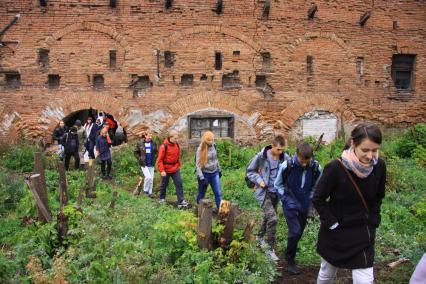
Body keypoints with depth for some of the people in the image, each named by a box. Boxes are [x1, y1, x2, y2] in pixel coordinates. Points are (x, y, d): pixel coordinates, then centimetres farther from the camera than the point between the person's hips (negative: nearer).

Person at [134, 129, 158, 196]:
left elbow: (156, 152, 12)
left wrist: (154, 158, -1)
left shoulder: (153, 143, -2)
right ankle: (145, 190, 8)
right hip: (144, 164, -4)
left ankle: (150, 192, 25)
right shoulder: (140, 143, -9)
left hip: (151, 164, 4)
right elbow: (136, 152, 1)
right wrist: (140, 159, -8)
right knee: (148, 177, -17)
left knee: (151, 179, 8)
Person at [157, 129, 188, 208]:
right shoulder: (164, 146, -19)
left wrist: (178, 165, 15)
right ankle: (162, 198, 33)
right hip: (166, 170, -5)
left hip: (175, 169, 5)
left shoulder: (176, 145, 0)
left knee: (179, 183, -3)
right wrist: (162, 170, -20)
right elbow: (160, 160, -16)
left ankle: (181, 201, -2)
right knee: (164, 184, 13)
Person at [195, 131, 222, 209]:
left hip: (214, 173, 4)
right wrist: (201, 178, -23)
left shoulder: (213, 146, -1)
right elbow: (198, 165, -18)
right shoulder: (200, 149, -16)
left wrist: (219, 170, 18)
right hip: (205, 174, -4)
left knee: (218, 193, 0)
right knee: (202, 193, 11)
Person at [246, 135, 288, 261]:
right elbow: (250, 171, -3)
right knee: (273, 218, -17)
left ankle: (260, 236, 48)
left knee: (268, 217, 20)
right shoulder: (261, 156, -15)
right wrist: (259, 180, -16)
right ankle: (270, 249, -3)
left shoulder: (285, 158, -7)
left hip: (276, 192, 5)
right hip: (264, 192, -4)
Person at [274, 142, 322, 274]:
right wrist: (286, 199, -8)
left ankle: (288, 253, 38)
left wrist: (309, 199, -1)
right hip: (290, 205, -3)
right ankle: (290, 261, 9)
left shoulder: (316, 168, -14)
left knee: (299, 232, 13)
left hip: (304, 205, 4)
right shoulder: (287, 166, -20)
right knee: (295, 231, -11)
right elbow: (278, 184, -4)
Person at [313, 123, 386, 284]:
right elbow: (318, 200, -12)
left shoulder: (379, 167, -11)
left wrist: (372, 222, 2)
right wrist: (332, 224, -14)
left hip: (362, 234, 2)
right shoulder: (335, 168, -23)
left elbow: (378, 198, 7)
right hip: (335, 233, -2)